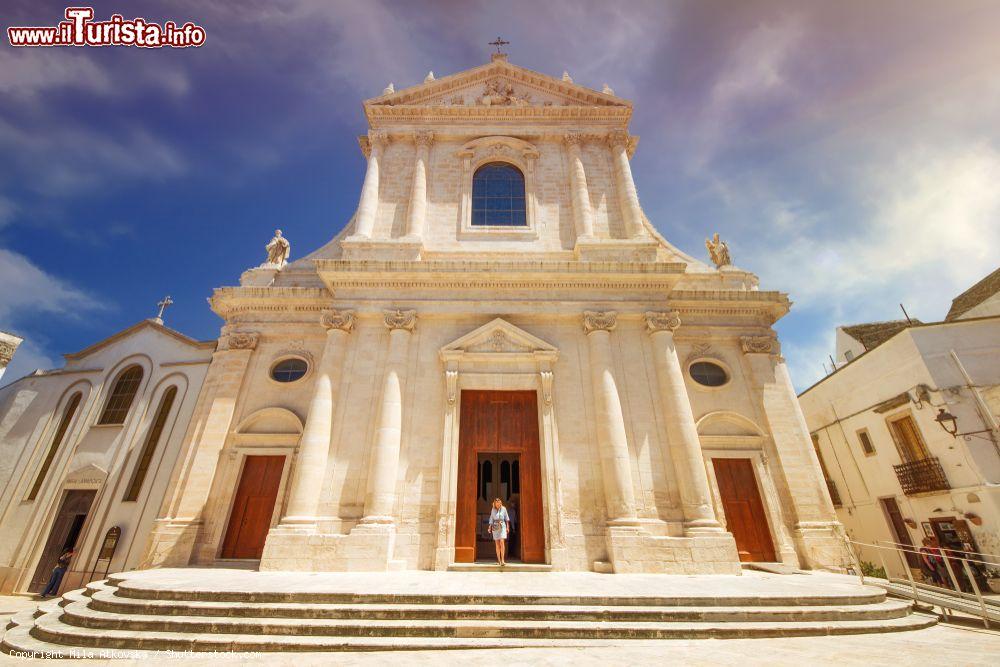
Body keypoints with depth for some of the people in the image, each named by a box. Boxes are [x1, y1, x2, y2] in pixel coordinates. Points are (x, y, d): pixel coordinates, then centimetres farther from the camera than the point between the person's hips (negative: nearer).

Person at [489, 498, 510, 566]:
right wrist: (490, 528, -1)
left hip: (502, 527, -2)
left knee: (502, 542, -15)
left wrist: (507, 527, 3)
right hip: (495, 527, 2)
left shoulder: (503, 509, 0)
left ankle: (502, 560, -16)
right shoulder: (493, 510, 4)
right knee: (497, 544, 3)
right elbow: (491, 519, 8)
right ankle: (499, 560, 11)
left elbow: (507, 518, 7)